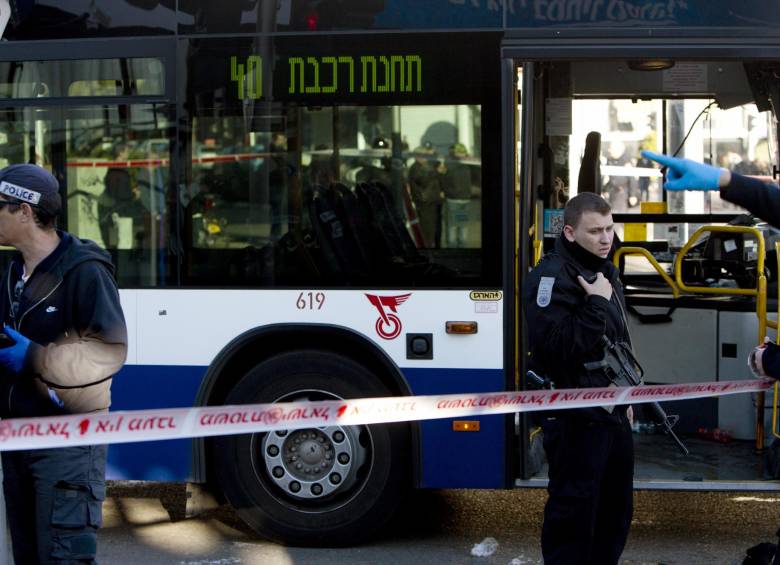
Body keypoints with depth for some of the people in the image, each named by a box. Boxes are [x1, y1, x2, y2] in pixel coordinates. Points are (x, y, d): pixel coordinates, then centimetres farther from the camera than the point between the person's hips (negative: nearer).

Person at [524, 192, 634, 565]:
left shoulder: (603, 271, 13)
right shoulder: (551, 277, -16)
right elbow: (560, 346, -28)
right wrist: (597, 304, -25)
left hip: (612, 412, 9)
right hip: (575, 418, -9)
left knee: (616, 507, 16)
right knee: (574, 512, -4)